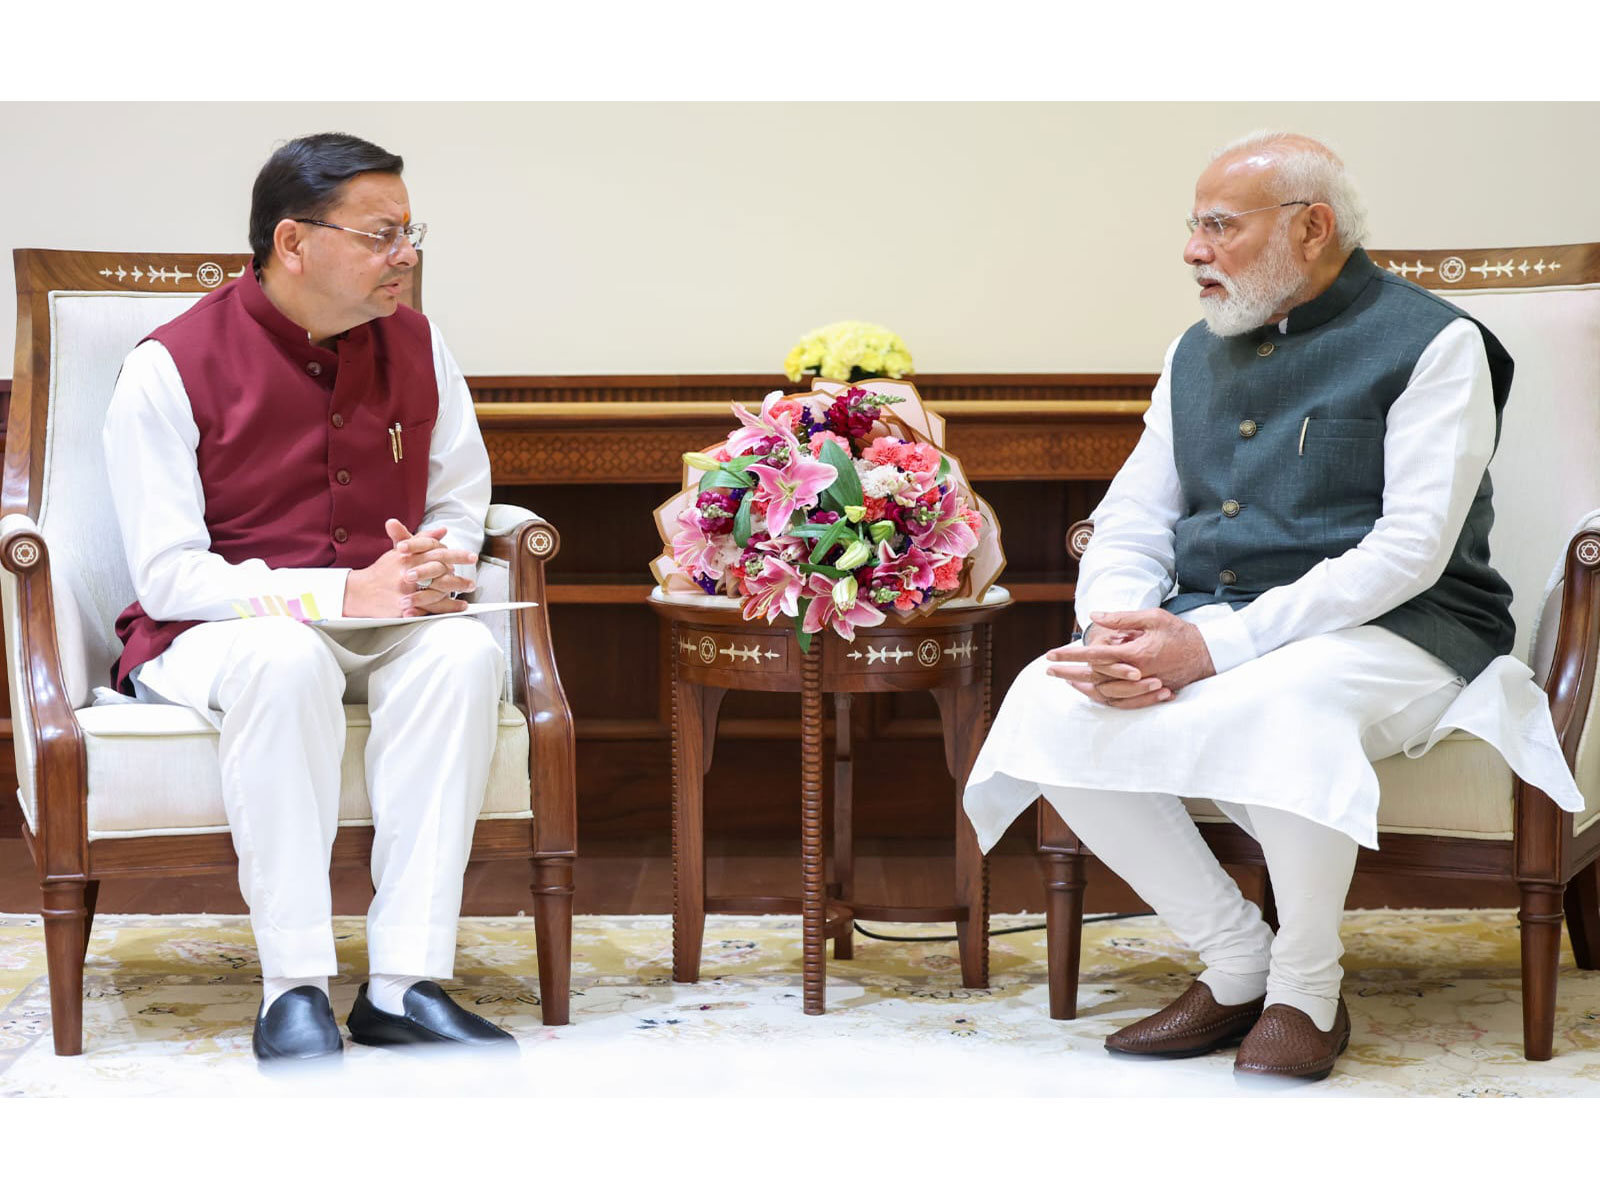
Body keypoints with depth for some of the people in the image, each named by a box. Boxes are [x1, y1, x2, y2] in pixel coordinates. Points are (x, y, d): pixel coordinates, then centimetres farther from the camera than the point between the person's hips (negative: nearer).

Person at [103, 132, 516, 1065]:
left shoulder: (416, 345, 5)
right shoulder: (171, 368, -10)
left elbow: (462, 501, 15)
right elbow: (169, 574, -14)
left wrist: (440, 562, -11)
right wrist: (343, 592, -25)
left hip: (380, 628, 4)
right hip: (210, 632, -4)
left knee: (467, 651, -30)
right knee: (286, 659, -39)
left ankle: (406, 982, -33)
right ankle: (294, 989, -34)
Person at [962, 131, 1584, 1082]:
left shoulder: (1432, 344, -4)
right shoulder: (1198, 352, 18)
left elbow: (1409, 551, -15)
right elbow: (1130, 522, 16)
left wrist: (1217, 644, -24)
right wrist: (1118, 628, -10)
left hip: (1392, 633, -6)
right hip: (1203, 628, 6)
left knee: (1276, 705, -40)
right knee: (1048, 701, -22)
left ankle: (1308, 993, -14)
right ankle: (1235, 965, -7)